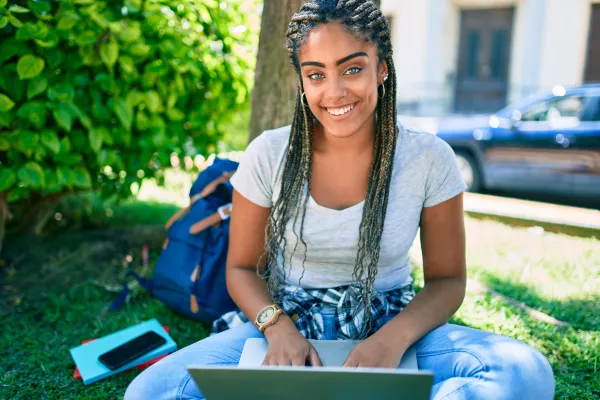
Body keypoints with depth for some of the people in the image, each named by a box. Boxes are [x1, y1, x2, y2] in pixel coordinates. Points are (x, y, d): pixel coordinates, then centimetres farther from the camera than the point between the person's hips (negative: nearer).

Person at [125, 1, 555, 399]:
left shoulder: (430, 159, -8)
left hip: (388, 328, 1)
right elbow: (242, 268, 2)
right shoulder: (268, 155, -7)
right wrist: (278, 327, -20)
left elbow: (447, 280, -1)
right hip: (283, 326, 0)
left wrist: (393, 339, -22)